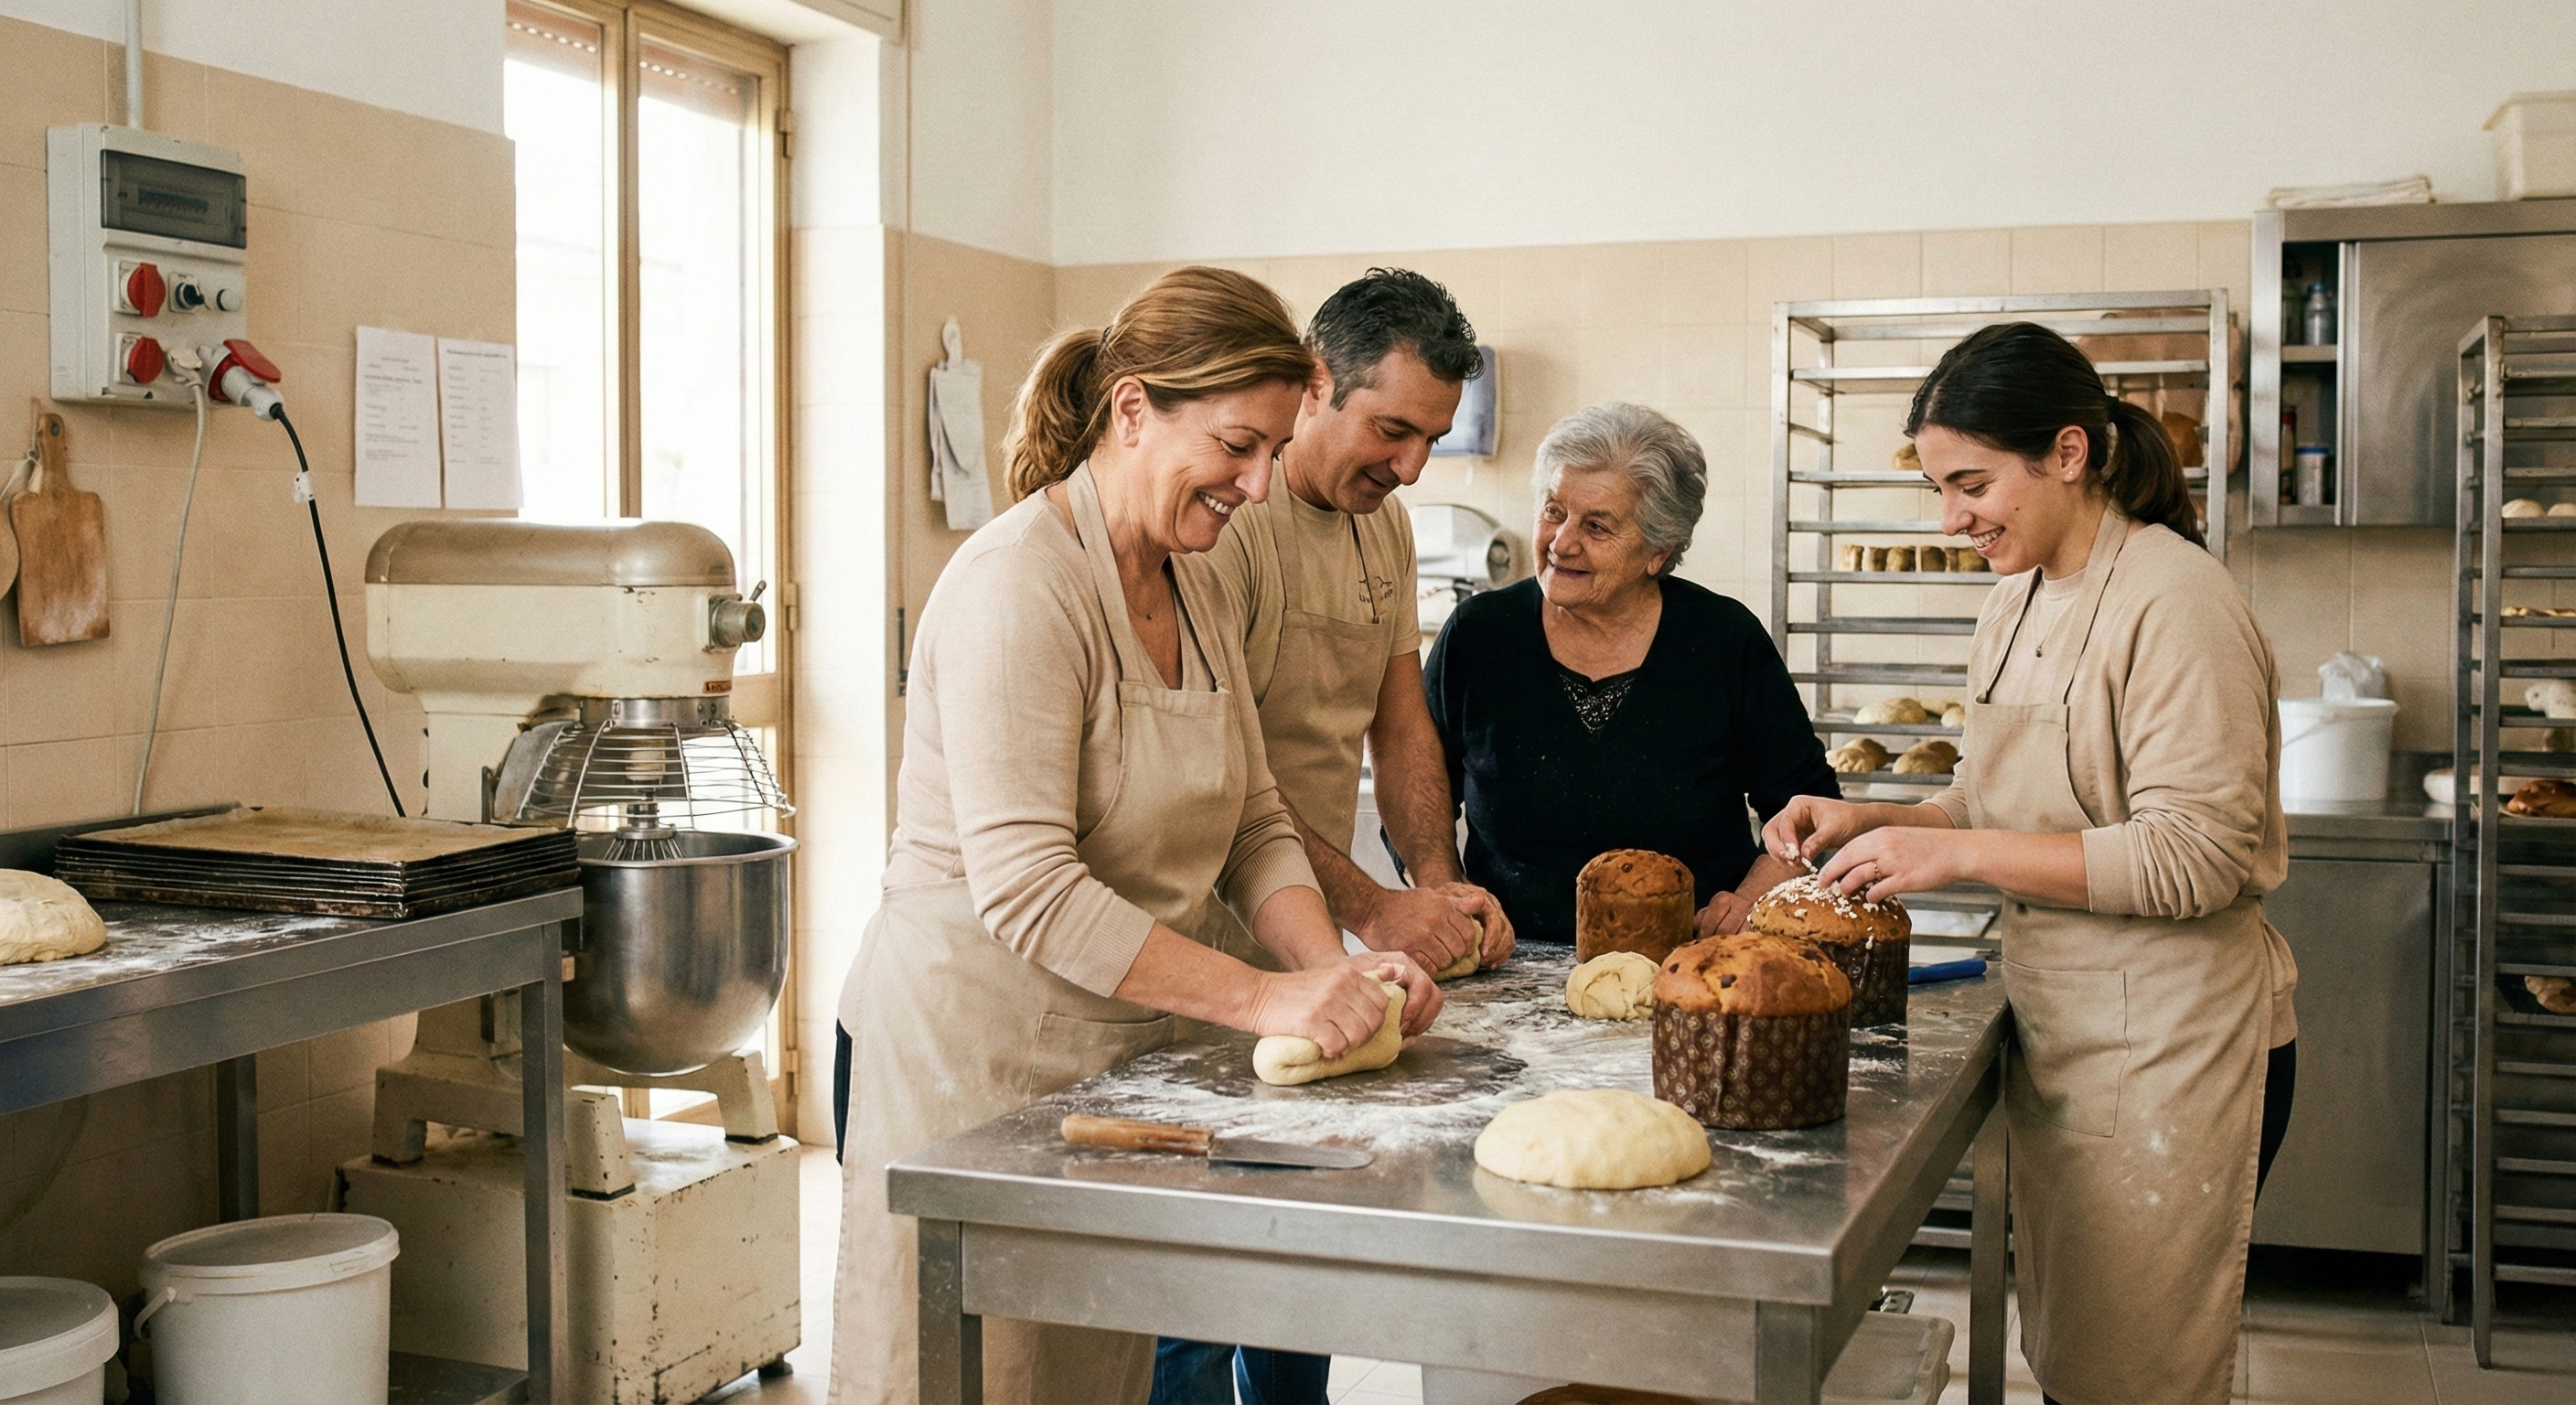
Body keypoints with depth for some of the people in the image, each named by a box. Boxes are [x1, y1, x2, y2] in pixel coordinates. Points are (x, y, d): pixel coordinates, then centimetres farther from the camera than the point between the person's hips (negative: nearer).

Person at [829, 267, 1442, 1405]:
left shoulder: (1192, 584, 10)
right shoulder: (1020, 581, -19)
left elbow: (1253, 827, 12)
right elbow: (1026, 891, -25)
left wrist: (1332, 968, -6)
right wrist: (1265, 998, -26)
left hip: (1120, 1055, 8)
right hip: (976, 1049, -8)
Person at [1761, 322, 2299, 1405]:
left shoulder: (2175, 602, -16)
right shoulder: (2017, 604, 11)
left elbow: (2194, 857, -21)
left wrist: (1955, 852, -22)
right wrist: (1873, 823, 3)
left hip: (2167, 1042, -8)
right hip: (2058, 1028, 8)